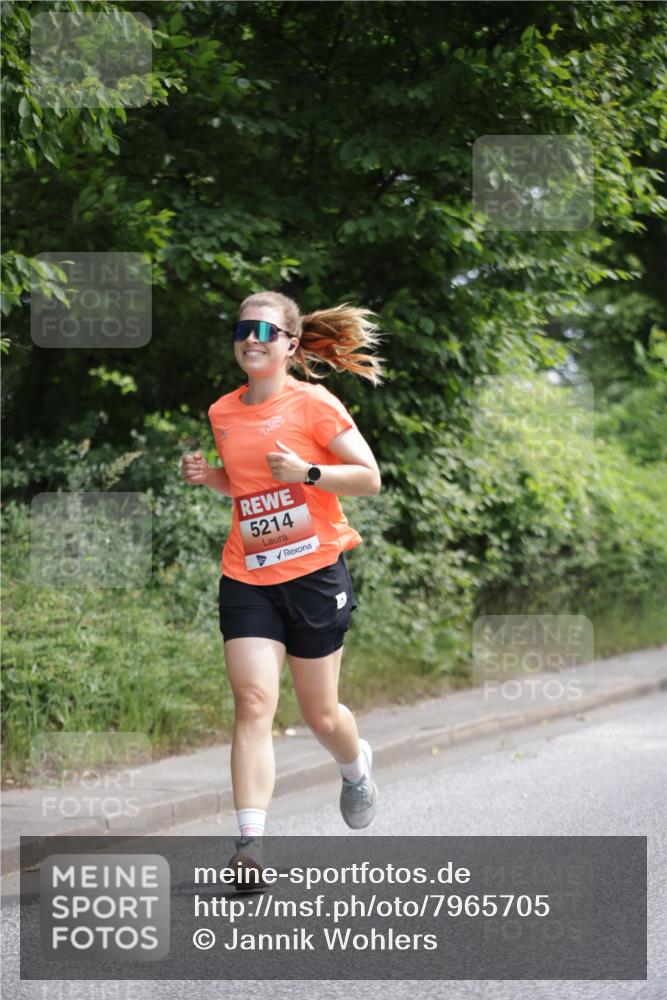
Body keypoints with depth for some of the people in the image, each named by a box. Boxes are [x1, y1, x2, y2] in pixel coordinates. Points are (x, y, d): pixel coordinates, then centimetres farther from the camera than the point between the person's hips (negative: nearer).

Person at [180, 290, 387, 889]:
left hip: (315, 572, -3)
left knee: (320, 714, 8)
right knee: (253, 701, -14)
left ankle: (356, 765, 45)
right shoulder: (223, 413, 9)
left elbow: (369, 479, -7)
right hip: (247, 578, 3)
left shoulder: (314, 404, -7)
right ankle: (250, 843, -20)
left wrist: (308, 473, -21)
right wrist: (209, 477, 5)